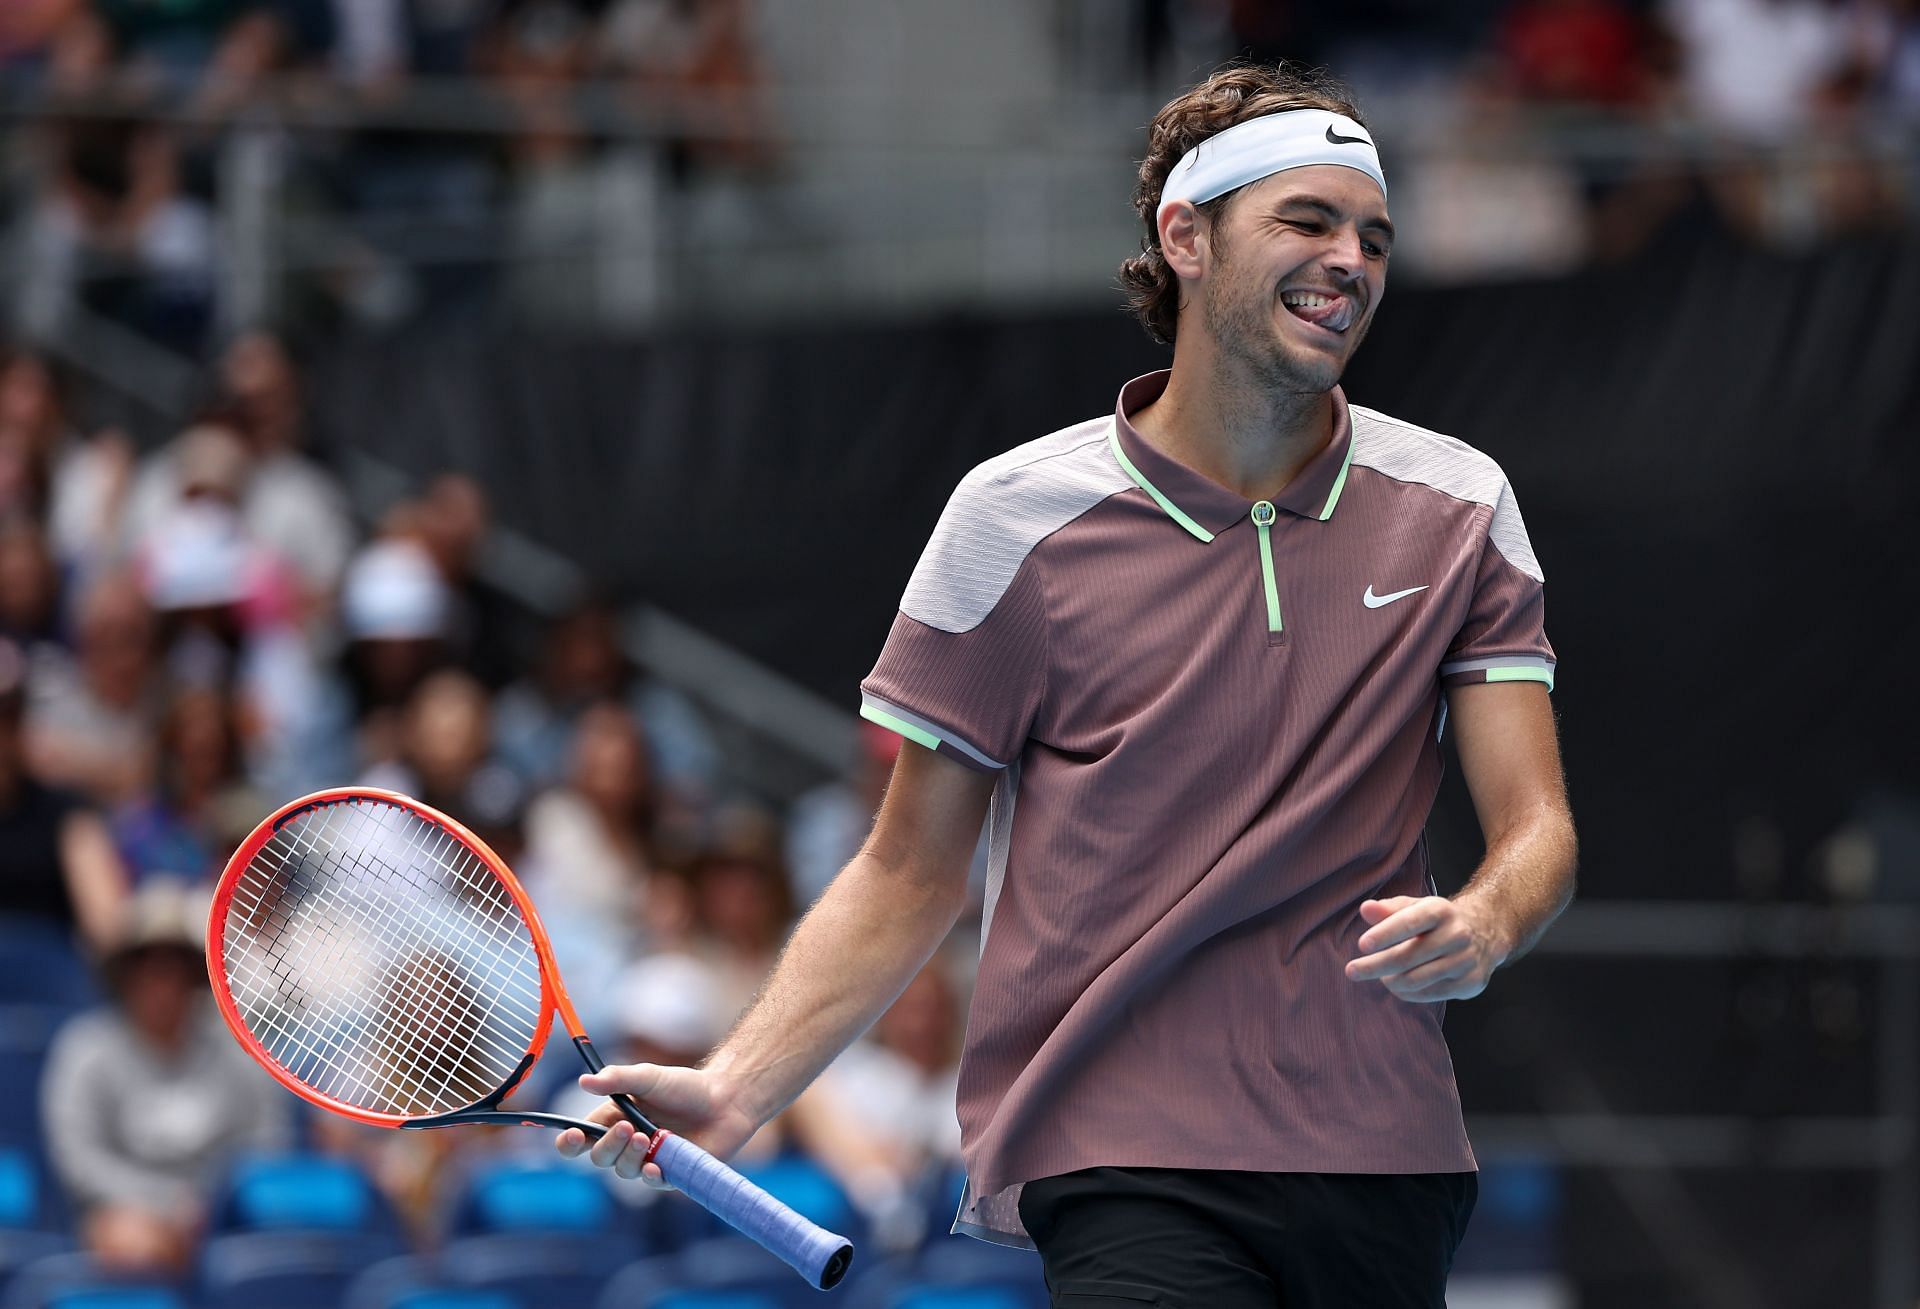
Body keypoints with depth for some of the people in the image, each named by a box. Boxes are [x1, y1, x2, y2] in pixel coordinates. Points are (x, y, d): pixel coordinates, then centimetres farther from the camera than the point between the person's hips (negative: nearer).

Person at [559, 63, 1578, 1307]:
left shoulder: (1458, 508, 7)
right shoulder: (1018, 517, 0)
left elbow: (1535, 829, 2)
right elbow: (914, 871, 5)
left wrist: (1479, 926, -22)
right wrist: (732, 1091, -7)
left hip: (1385, 1163, 4)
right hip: (1125, 1167, -4)